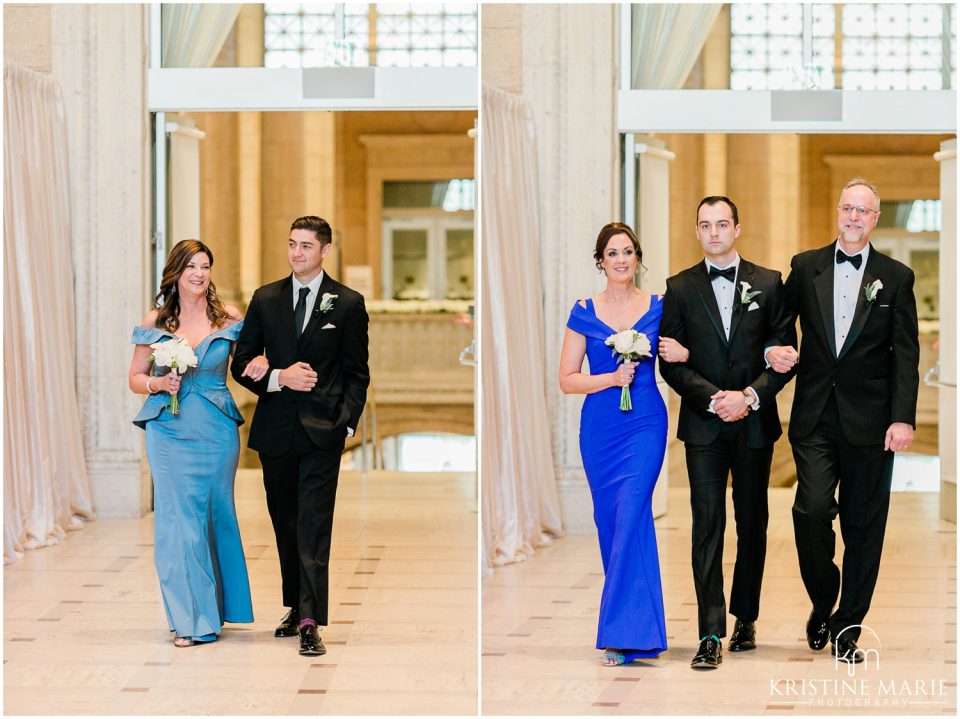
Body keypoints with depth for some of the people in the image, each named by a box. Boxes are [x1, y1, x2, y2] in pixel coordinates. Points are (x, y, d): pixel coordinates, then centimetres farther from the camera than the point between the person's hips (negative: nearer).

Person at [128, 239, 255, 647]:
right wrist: (158, 384, -11)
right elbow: (135, 378, 10)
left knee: (216, 516, 9)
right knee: (179, 519, -5)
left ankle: (212, 608, 24)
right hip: (170, 431, -1)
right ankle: (190, 617, 0)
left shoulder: (228, 319, 3)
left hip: (216, 430, 1)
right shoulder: (155, 322, 3)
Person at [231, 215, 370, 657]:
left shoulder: (347, 304, 2)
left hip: (322, 429, -3)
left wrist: (346, 423, -7)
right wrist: (279, 378, -10)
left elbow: (357, 373, 4)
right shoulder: (265, 300, 9)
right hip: (275, 429, 3)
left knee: (314, 525, -10)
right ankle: (295, 608, 23)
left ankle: (311, 622, -14)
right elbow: (242, 364, 8)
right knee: (284, 523, 11)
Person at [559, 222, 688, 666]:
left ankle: (625, 633, -15)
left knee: (631, 517, -14)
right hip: (599, 428, 2)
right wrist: (612, 378, -12)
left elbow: (677, 355, 15)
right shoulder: (584, 313, 4)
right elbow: (567, 380, 2)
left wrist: (683, 354, -8)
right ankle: (630, 623, 20)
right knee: (609, 521, 6)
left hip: (645, 426, -2)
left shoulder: (659, 308, 3)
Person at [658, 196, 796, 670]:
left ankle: (745, 619, 22)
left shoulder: (769, 284, 5)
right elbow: (671, 361, 0)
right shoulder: (680, 288, 5)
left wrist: (750, 396, -12)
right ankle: (711, 635, -10)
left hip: (755, 421, 1)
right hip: (703, 424, -1)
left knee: (752, 522, 9)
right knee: (707, 525, -7)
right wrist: (713, 398, -13)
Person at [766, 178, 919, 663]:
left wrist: (903, 418, -8)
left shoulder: (896, 277, 4)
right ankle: (822, 603, 12)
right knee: (812, 509, -13)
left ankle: (847, 626, 15)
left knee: (863, 524, 4)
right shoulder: (805, 267, 8)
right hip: (815, 417, 0)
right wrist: (773, 350, -6)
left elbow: (906, 353, 0)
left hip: (869, 419, 0)